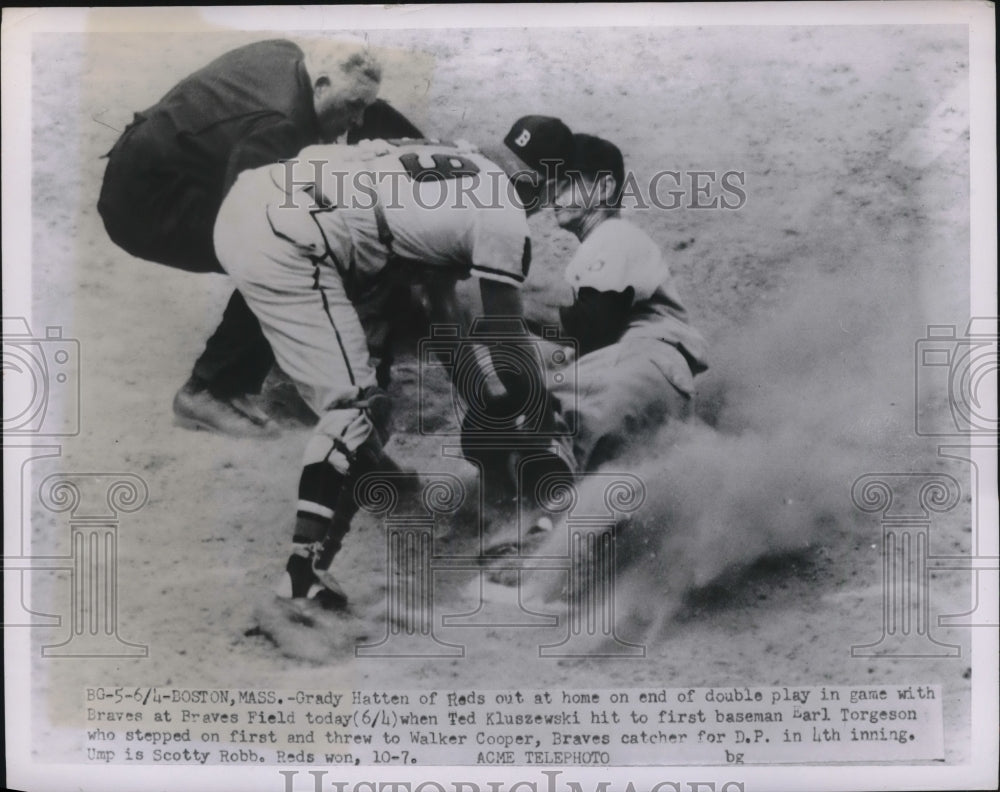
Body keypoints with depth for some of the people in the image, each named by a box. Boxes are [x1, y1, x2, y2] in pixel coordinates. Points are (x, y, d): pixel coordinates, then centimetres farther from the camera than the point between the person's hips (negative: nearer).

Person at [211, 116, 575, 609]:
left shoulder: (452, 162, 25)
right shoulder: (504, 215, 1)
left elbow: (440, 296, 31)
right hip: (283, 249, -10)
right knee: (356, 406, -5)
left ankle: (363, 462, 39)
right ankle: (304, 574, -6)